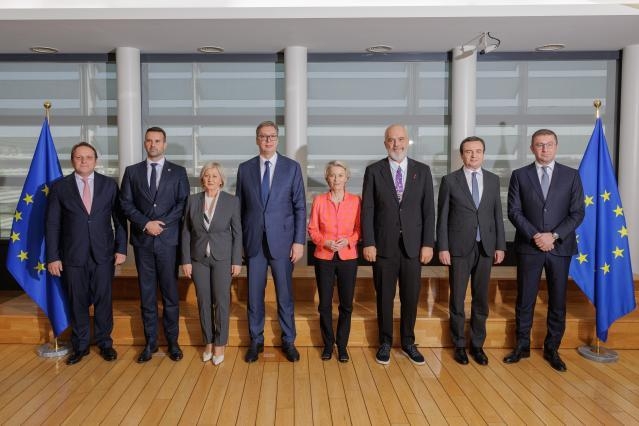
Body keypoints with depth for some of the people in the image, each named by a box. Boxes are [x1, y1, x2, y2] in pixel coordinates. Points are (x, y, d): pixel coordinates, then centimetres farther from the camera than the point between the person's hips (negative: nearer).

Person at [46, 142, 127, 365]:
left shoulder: (109, 185, 3)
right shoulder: (59, 187, 1)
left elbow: (119, 218, 4)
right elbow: (52, 224, 1)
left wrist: (121, 248, -1)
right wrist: (53, 257, -2)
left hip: (103, 254, 0)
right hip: (73, 255, 0)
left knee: (103, 300, 8)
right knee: (77, 302, 9)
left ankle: (105, 343, 24)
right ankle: (80, 345, 25)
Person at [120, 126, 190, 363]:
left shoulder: (178, 172, 6)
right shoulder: (132, 171, 10)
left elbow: (183, 203, -2)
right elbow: (126, 203, 4)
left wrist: (162, 224, -12)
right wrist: (145, 224, -10)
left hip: (168, 240, -2)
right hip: (142, 240, 2)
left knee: (170, 292, 3)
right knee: (146, 293, 7)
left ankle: (172, 342, 14)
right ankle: (150, 342, 18)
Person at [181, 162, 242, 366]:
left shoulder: (232, 201, -2)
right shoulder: (193, 200, 2)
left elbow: (237, 233, -1)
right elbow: (186, 232, 4)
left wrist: (237, 261, -4)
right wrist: (186, 260, 0)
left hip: (222, 258, -2)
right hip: (199, 259, 2)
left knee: (221, 302, 1)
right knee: (203, 302, 8)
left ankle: (219, 345, 15)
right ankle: (208, 343, 23)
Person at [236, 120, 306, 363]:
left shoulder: (292, 167, 1)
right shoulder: (245, 168, 6)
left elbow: (300, 207, -1)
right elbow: (239, 206, 8)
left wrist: (299, 241, -6)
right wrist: (238, 241, 4)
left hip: (281, 240, -1)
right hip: (253, 241, 2)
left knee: (285, 294, 7)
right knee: (254, 294, 8)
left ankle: (288, 341, 23)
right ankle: (256, 341, 24)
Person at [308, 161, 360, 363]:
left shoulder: (355, 200, 1)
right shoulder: (319, 200, 2)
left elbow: (359, 228, 4)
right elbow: (312, 229, 3)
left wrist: (349, 240, -14)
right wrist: (325, 242, -13)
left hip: (348, 257, 0)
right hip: (324, 257, 0)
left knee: (346, 304, 5)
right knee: (325, 304, 5)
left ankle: (342, 345, 20)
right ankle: (328, 344, 22)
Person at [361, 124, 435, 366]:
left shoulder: (422, 171, 5)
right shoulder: (374, 171, 1)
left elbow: (428, 210, 3)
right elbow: (367, 210, -1)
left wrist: (428, 243, -3)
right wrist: (368, 243, -7)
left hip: (413, 246, 1)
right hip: (384, 245, -1)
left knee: (411, 298, 9)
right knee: (384, 297, 8)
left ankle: (408, 342, 27)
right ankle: (385, 342, 25)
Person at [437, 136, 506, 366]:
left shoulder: (493, 179, 8)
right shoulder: (450, 180, -2)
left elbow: (498, 214, 9)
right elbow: (442, 217, -3)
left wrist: (500, 245, 4)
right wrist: (443, 248, -7)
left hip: (485, 248, 3)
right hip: (459, 248, -3)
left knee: (481, 299, 9)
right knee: (457, 299, 5)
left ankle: (477, 345, 23)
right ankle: (459, 345, 20)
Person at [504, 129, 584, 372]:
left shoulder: (571, 175, 5)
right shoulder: (520, 175, 4)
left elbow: (577, 213, 0)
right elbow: (514, 211, -2)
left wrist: (554, 236, -13)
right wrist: (535, 236, -13)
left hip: (560, 248, 1)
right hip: (529, 247, 0)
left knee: (557, 302, 7)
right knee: (525, 300, 6)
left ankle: (552, 349, 21)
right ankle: (522, 346, 20)